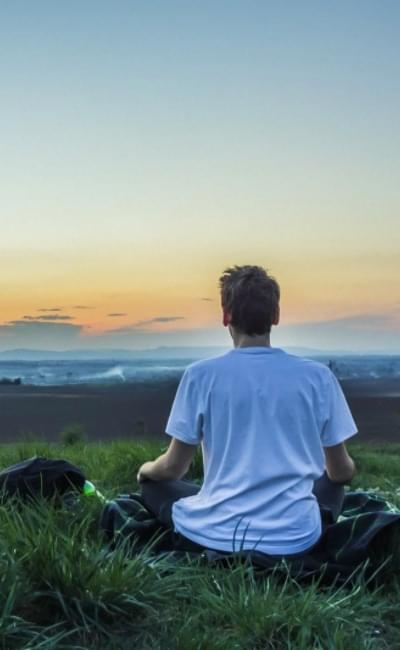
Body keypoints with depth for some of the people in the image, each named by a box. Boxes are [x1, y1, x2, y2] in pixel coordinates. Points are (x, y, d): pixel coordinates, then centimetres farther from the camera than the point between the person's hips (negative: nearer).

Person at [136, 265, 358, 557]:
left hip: (215, 536, -2)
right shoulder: (318, 376, -4)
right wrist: (347, 469, 30)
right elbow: (342, 472, 5)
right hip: (294, 539, 3)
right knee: (331, 483, 33)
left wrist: (146, 469, 25)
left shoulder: (201, 375, -7)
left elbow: (173, 468, 1)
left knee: (153, 483, 26)